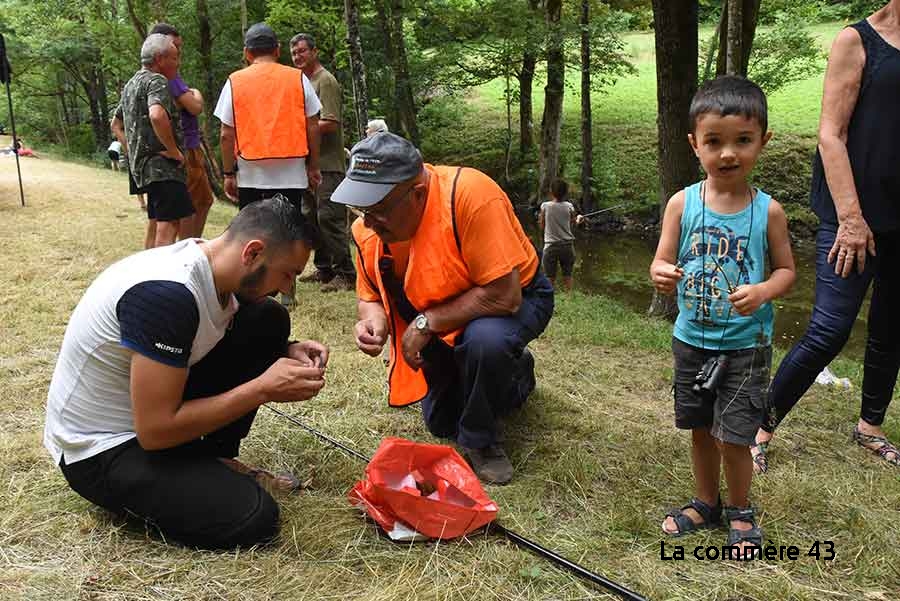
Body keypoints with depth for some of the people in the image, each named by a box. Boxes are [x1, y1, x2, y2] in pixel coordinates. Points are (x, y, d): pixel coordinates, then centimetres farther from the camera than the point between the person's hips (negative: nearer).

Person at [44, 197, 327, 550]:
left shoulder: (208, 262, -5)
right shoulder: (166, 293, -31)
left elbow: (239, 346, 14)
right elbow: (156, 430, -29)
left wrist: (286, 353, -7)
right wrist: (263, 389, -24)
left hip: (154, 408, 9)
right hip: (101, 449, -9)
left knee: (268, 320, -2)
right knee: (253, 518, -23)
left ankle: (215, 460, 5)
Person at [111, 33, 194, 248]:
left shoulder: (131, 84, 22)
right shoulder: (157, 81, -9)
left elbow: (116, 125, 31)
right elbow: (157, 116, -29)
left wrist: (131, 151, 23)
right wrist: (174, 150, -20)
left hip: (142, 164, 10)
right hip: (162, 165, -10)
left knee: (156, 223, 14)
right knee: (169, 224, -15)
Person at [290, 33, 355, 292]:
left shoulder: (325, 81, -9)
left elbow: (329, 123, -19)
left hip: (327, 164, -10)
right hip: (309, 164, 10)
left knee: (330, 220, -13)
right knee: (313, 219, 14)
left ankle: (345, 274, -9)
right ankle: (324, 269, 24)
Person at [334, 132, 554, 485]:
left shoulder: (469, 195, -38)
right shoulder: (368, 228, -18)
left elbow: (504, 295, -38)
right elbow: (370, 296, -2)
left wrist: (426, 323, -33)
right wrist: (373, 320, -26)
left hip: (516, 297, -6)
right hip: (443, 327, 6)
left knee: (486, 339, -40)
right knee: (441, 423, 15)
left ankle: (481, 442, -11)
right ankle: (516, 374, 41)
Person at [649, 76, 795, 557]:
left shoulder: (767, 210, -9)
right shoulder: (682, 203, -7)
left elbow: (786, 269, -1)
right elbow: (662, 262, -4)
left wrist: (762, 291, -22)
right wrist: (662, 275, -29)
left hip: (745, 344, -2)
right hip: (692, 340, 2)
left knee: (730, 436, 0)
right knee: (701, 429, 17)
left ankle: (741, 513, 27)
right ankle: (706, 503, 39)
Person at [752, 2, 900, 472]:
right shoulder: (857, 41, -1)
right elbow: (831, 134, -9)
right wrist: (850, 217, -16)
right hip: (858, 212, -5)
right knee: (828, 333, -10)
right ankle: (761, 430, 4)